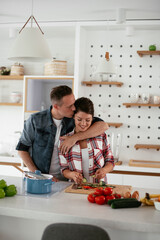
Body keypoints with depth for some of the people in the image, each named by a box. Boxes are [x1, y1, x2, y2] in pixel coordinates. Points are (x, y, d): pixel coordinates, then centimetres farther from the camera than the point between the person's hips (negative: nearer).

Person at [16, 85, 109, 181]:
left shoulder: (74, 119, -4)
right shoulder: (35, 120, -7)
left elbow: (103, 125, -11)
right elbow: (22, 148, 2)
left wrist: (76, 137, -20)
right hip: (40, 177, -1)